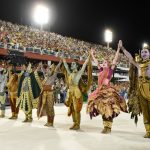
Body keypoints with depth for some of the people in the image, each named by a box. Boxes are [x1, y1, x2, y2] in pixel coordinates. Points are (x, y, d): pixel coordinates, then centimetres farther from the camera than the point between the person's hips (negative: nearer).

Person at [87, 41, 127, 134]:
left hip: (108, 90, -6)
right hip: (101, 90, 6)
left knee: (108, 108, -9)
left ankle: (108, 127, -2)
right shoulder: (101, 70, 15)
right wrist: (92, 54, 33)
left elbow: (115, 59, -5)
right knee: (103, 108, 7)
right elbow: (96, 62, 27)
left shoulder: (111, 69, 2)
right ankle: (105, 127, 15)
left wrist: (118, 49, -9)